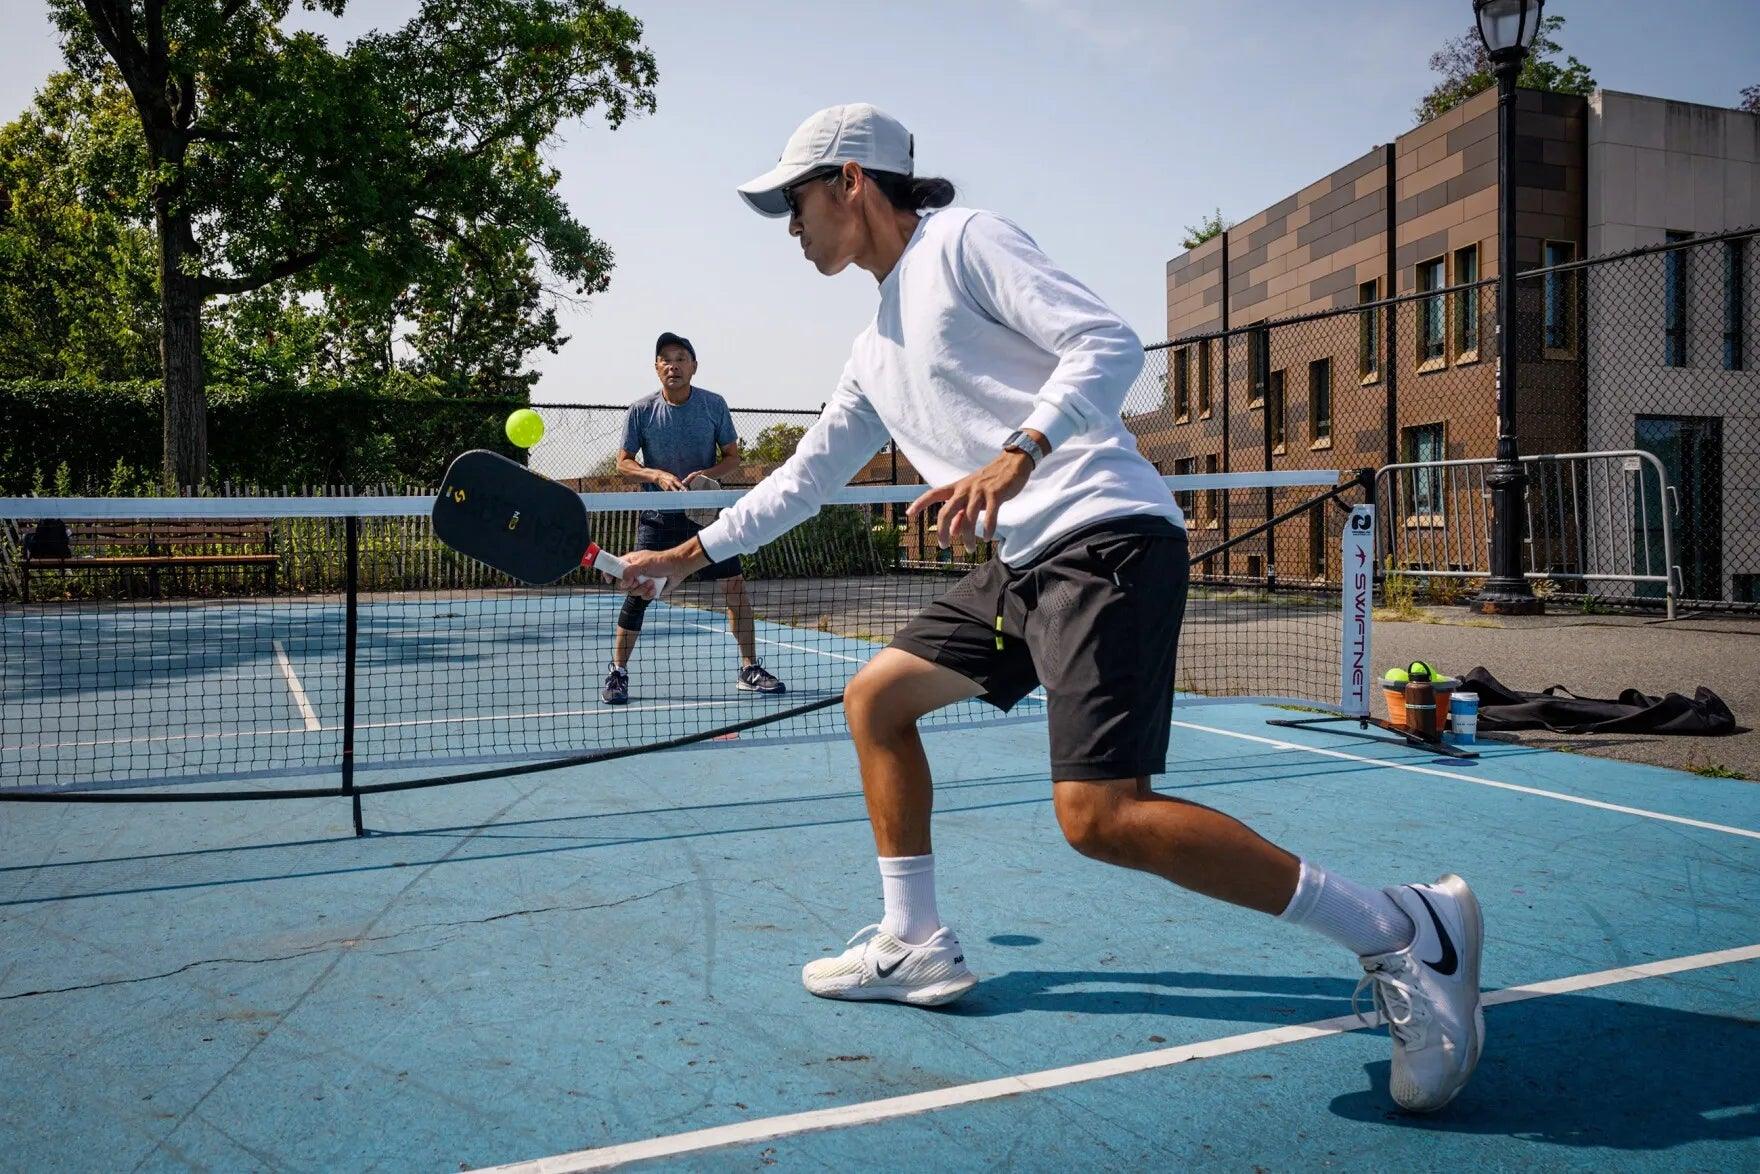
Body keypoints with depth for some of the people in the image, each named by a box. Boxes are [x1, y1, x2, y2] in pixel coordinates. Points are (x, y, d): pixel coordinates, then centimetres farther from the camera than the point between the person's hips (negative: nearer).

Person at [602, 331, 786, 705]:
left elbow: (732, 456, 4)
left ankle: (749, 669, 9)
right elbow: (624, 463, 0)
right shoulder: (640, 411, -5)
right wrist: (658, 475, -19)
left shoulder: (714, 405, -2)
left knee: (735, 584, -4)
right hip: (658, 515, -1)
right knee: (639, 589, -6)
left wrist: (709, 473, -16)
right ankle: (617, 672, 9)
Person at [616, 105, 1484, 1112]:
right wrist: (689, 553, 33)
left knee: (1100, 815, -20)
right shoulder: (876, 350, 24)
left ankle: (1403, 933, -8)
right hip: (1026, 566, 10)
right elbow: (803, 480, 32)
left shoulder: (962, 240, -1)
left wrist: (1017, 453, -28)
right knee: (876, 697, 14)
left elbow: (1108, 343, -12)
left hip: (1108, 537, -10)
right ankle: (915, 946, 23)